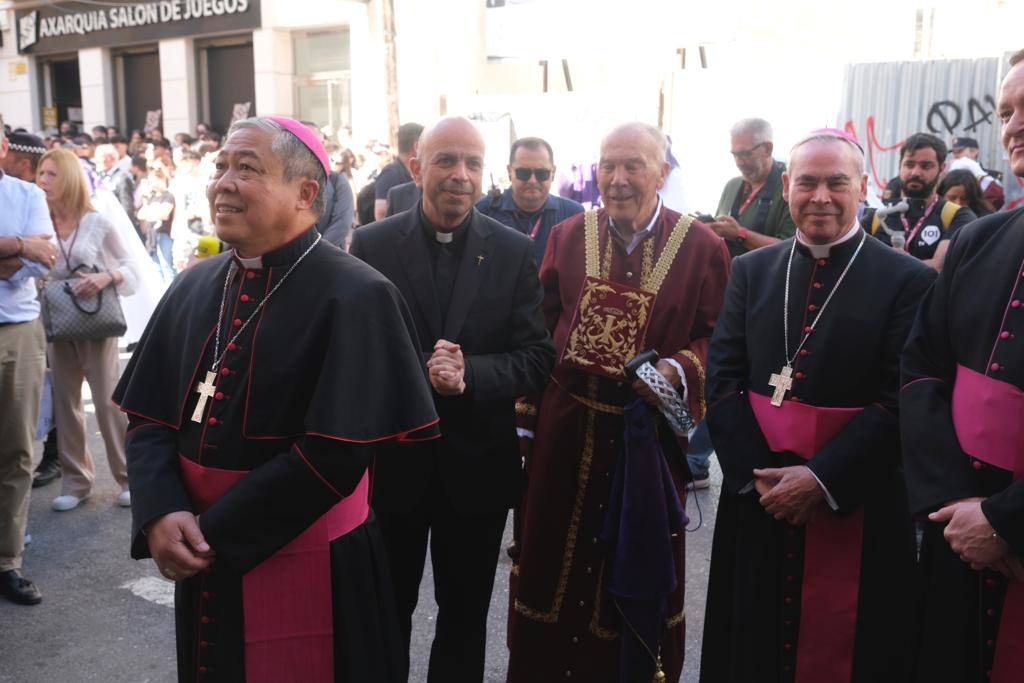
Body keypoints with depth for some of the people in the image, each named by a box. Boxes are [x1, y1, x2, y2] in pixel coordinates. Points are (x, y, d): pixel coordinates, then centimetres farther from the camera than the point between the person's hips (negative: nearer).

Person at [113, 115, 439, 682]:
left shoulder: (354, 296, -16)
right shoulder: (195, 286, 4)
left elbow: (335, 455, -21)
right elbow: (149, 416, 5)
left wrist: (213, 531, -15)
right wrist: (160, 514, -13)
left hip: (309, 567, -5)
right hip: (201, 557, 6)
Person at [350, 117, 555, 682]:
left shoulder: (513, 251, -2)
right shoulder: (371, 244, -5)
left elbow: (536, 358, -5)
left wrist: (469, 375, -23)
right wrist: (418, 370, -24)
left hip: (477, 464, 1)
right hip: (392, 459, 0)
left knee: (465, 613, 19)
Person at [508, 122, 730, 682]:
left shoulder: (702, 248, -6)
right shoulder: (567, 237, 3)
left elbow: (715, 340, -3)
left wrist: (677, 370, -23)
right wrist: (526, 418, 3)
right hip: (565, 427, 3)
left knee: (639, 568, 13)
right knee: (556, 555, 15)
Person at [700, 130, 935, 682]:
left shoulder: (908, 280, -5)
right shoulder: (750, 271, 6)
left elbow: (899, 402, -11)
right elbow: (723, 381, 0)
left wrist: (821, 480, -17)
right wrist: (757, 475, -10)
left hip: (856, 513, -3)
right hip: (755, 503, 3)